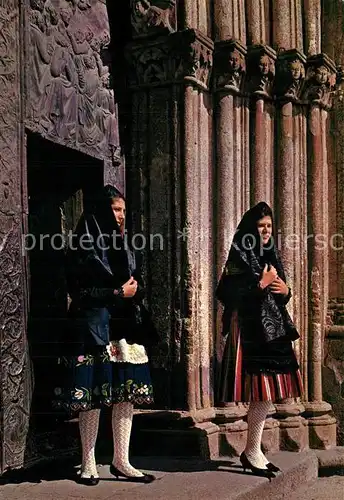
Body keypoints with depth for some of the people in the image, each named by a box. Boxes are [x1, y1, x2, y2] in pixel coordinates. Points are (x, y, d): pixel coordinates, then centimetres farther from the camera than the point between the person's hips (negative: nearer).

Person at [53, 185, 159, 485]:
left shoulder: (125, 247, 16)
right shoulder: (83, 247, -5)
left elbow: (138, 286, 17)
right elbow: (80, 291, -12)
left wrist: (134, 290, -5)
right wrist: (119, 293, -9)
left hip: (126, 328, 7)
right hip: (94, 328, -6)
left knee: (126, 393, 4)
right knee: (92, 396, -3)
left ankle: (121, 461, 13)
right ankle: (88, 463, 8)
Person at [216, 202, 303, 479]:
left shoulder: (271, 256, 16)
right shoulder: (239, 258, -7)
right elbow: (226, 294, -17)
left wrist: (285, 291, -2)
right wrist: (260, 285, -13)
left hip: (274, 329, 8)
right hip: (251, 330, -8)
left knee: (269, 392, 7)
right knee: (261, 392, -9)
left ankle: (254, 451, 17)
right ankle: (252, 452, 3)